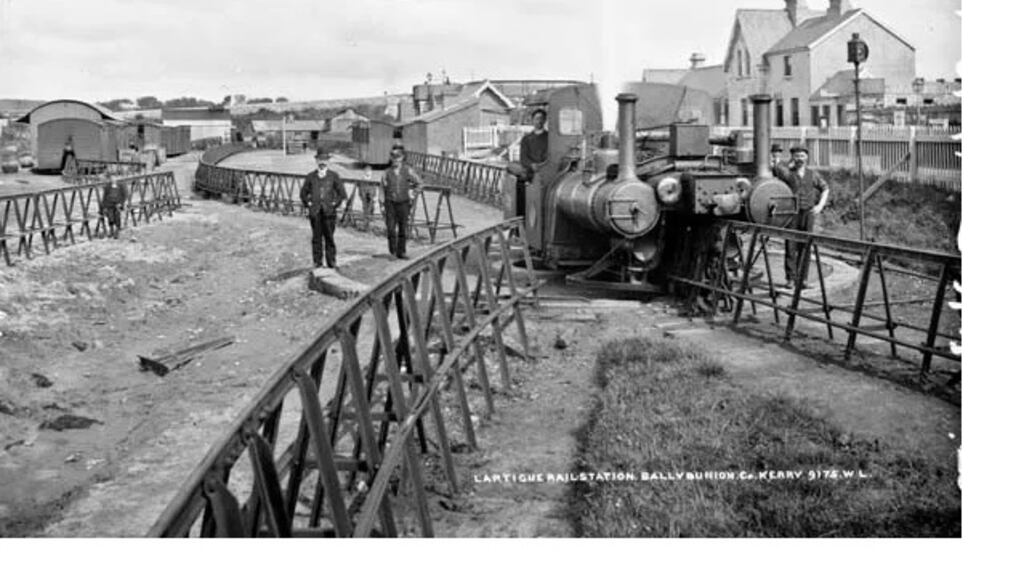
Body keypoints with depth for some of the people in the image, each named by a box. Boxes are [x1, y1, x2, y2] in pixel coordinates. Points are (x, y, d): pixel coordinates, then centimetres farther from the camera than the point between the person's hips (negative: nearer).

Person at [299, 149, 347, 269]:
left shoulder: (334, 176, 4)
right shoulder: (310, 176, 8)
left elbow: (342, 193, 7)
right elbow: (303, 193, 17)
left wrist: (335, 204, 1)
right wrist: (307, 205, 7)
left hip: (329, 211, -1)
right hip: (315, 212, 1)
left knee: (329, 237, 0)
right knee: (317, 237, 2)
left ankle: (331, 263, 6)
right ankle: (317, 262, 8)